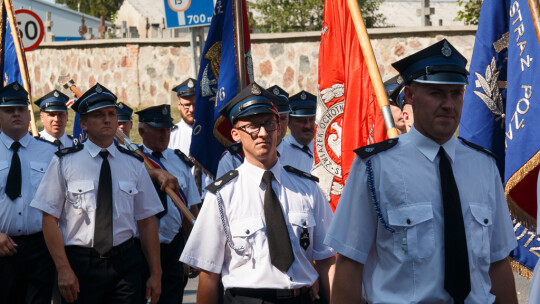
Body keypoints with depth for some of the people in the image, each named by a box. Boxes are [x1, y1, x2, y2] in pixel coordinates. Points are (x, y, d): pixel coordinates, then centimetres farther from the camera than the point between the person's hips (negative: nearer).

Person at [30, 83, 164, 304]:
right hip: (78, 263, -2)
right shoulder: (64, 163, -1)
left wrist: (156, 274, 2)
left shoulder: (134, 164, 6)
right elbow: (50, 220, -4)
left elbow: (147, 221, 5)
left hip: (125, 264, 2)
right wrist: (63, 270, -11)